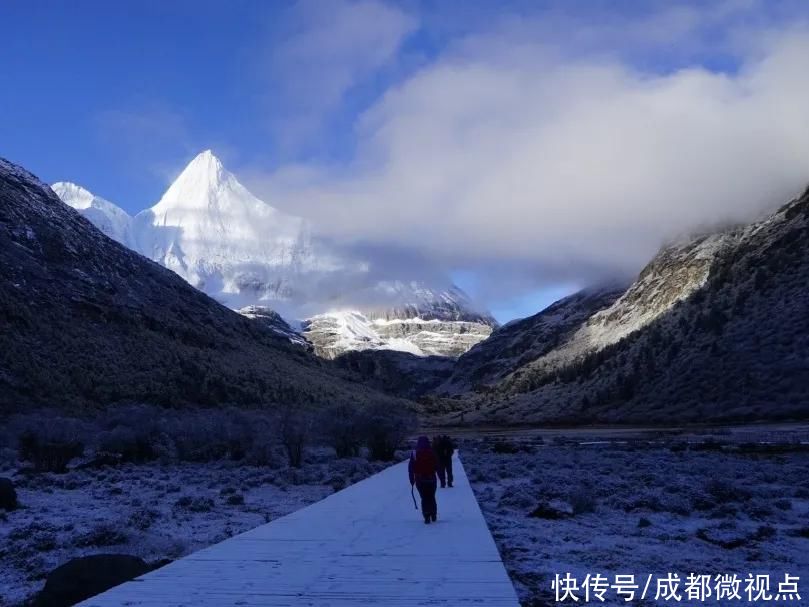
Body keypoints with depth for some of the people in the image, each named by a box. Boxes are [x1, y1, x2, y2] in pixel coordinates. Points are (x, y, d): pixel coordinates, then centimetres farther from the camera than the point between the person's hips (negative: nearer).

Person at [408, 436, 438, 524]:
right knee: (431, 497, 17)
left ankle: (427, 517, -4)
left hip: (419, 479, 0)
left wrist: (412, 479, 2)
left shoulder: (414, 453, -4)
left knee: (424, 498, 6)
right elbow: (436, 466, -6)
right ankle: (433, 515, 23)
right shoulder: (432, 452, -6)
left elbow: (411, 468, -4)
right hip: (431, 479, 0)